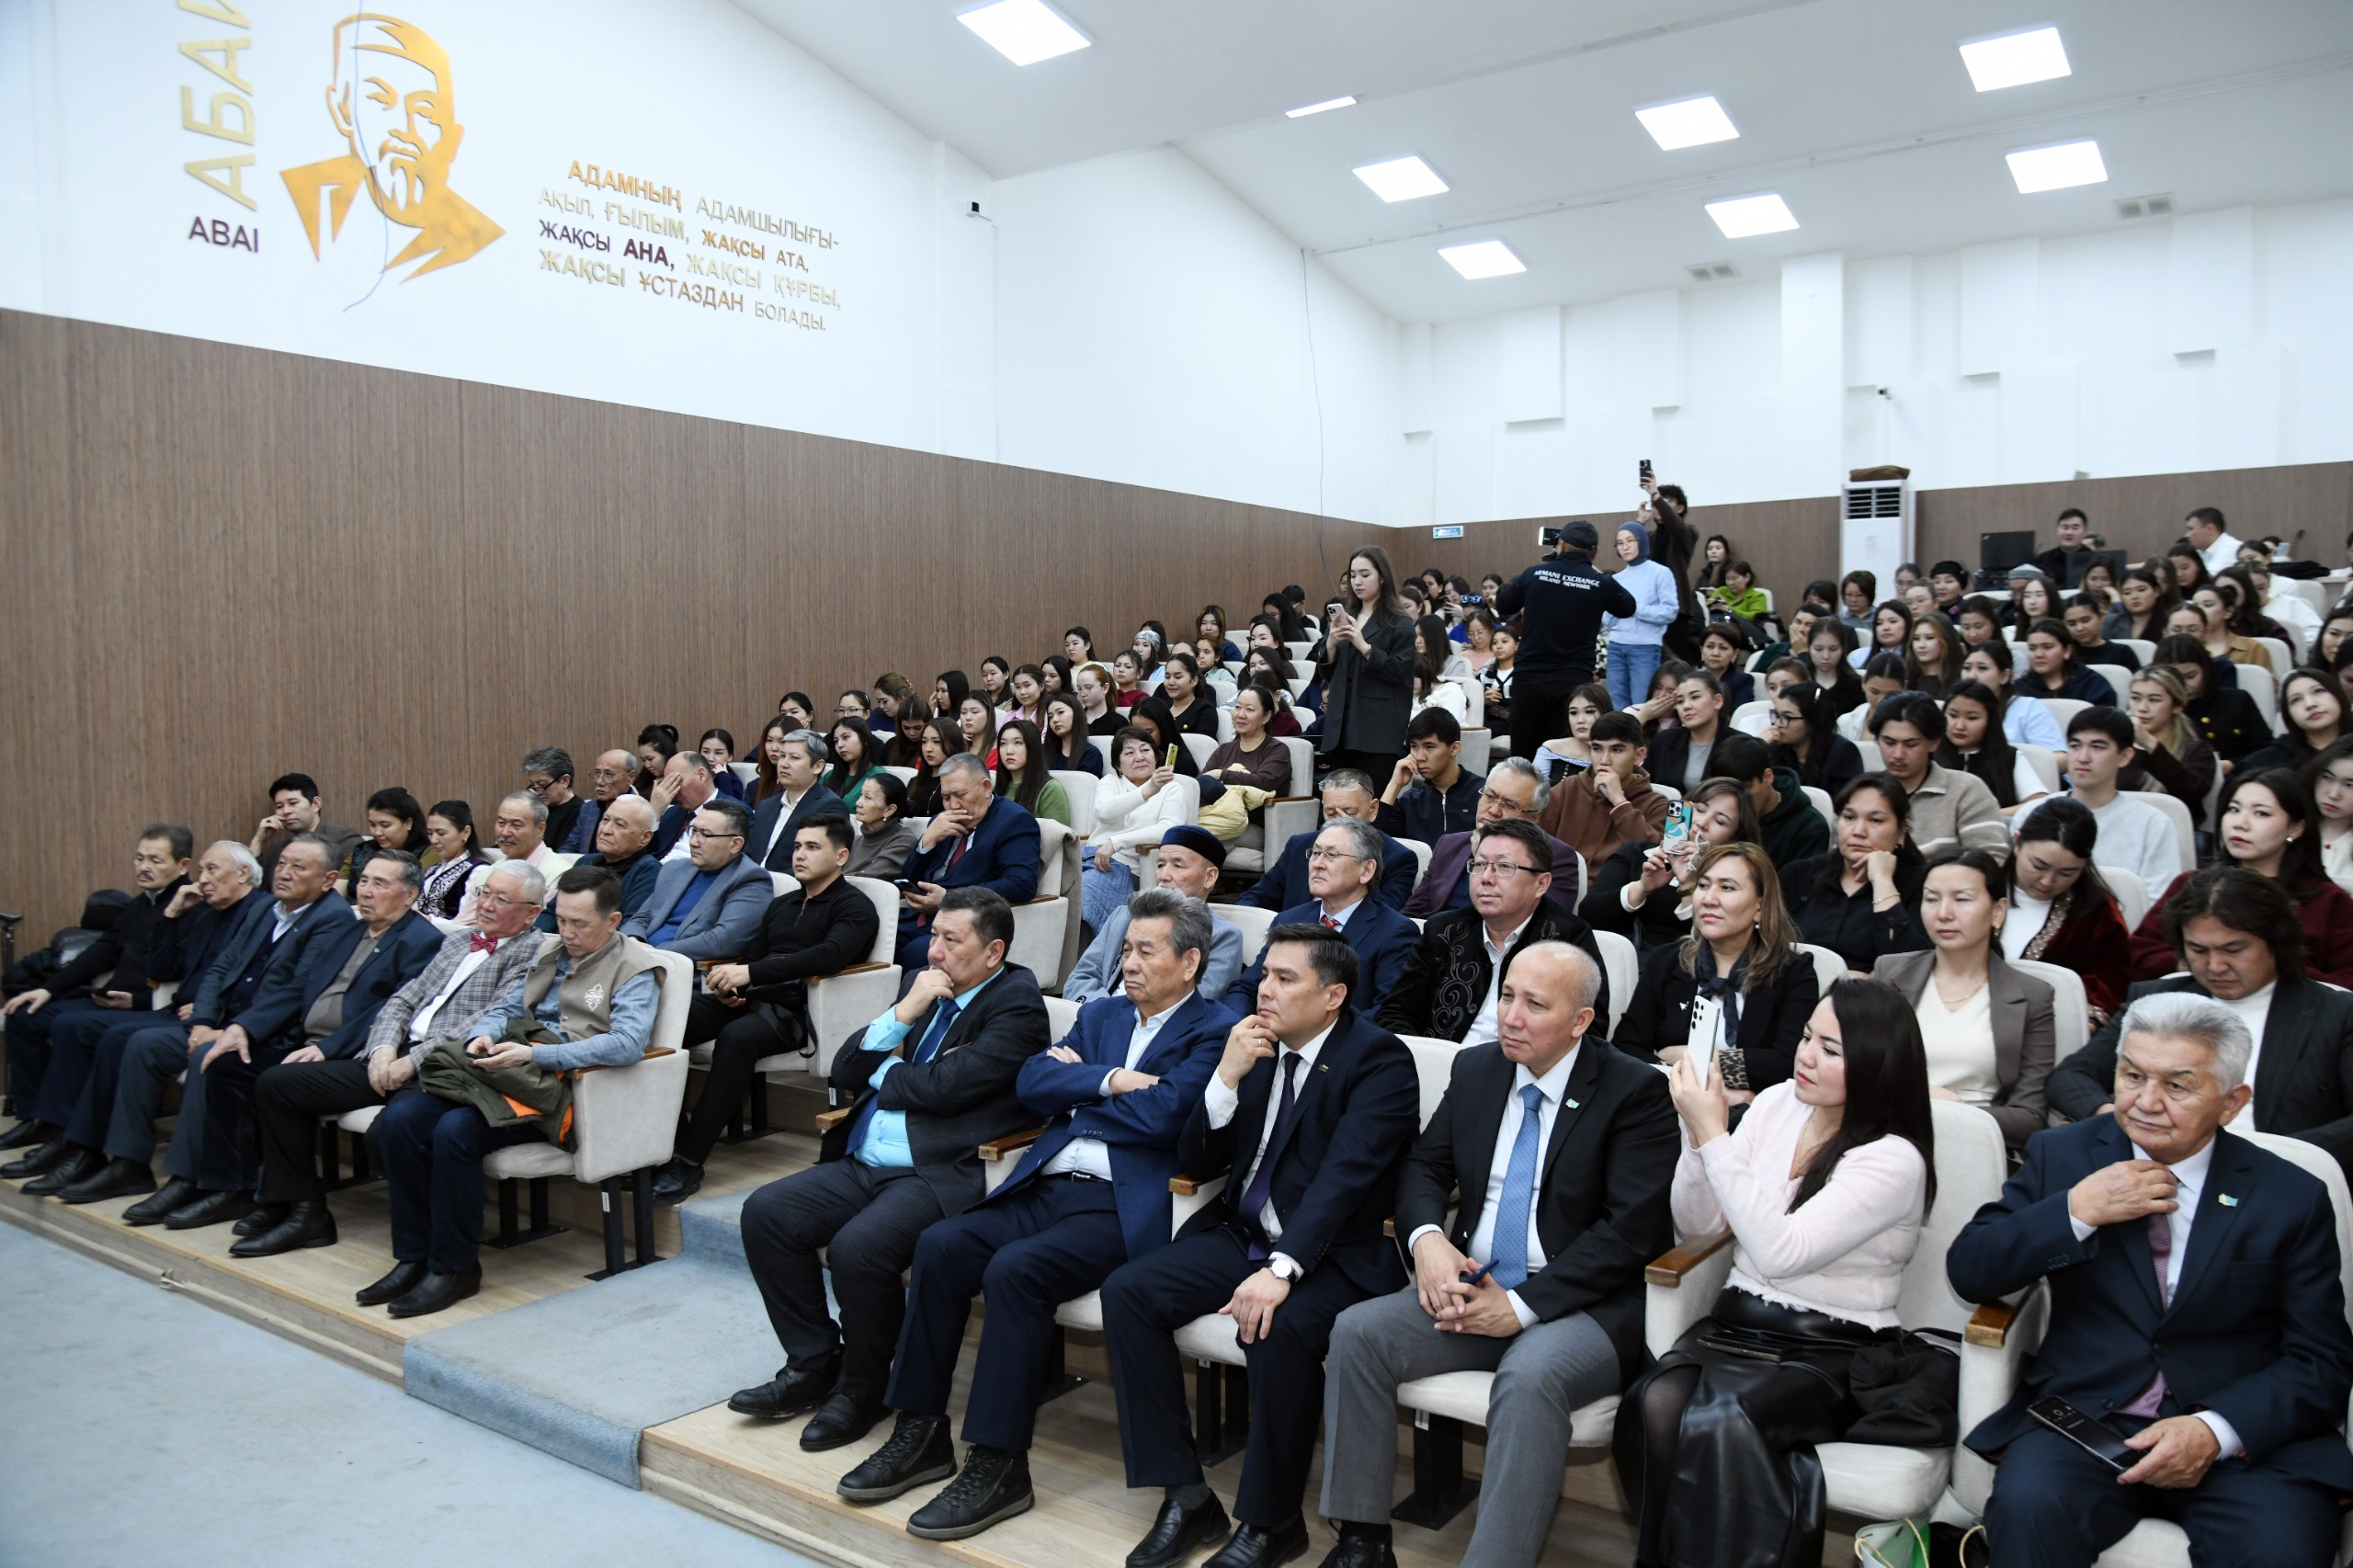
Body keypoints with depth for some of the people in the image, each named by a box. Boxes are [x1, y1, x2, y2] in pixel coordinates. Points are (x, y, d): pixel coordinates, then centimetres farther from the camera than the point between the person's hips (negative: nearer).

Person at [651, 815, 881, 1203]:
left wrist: (750, 972, -24)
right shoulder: (781, 904, 26)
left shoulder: (854, 907, 1)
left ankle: (690, 1160, -32)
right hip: (748, 998, 7)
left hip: (794, 1010, -7)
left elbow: (829, 955, -19)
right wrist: (728, 982, -2)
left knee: (736, 1037, -36)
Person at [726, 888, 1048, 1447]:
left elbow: (944, 1086, -17)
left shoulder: (1016, 1004, -7)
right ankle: (814, 1365, 9)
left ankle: (862, 1391, -3)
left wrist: (884, 1073, 3)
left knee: (859, 1247, -30)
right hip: (863, 1165, 9)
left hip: (942, 1174, -8)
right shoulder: (926, 988, 17)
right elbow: (846, 1072, 12)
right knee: (765, 1213, -5)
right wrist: (904, 1013, -3)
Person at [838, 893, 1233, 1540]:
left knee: (1014, 1269, -29)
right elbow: (1032, 1083, 8)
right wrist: (1111, 1081, -6)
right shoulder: (1101, 1015, 21)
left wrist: (1079, 1092, 0)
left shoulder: (1213, 1032, -1)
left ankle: (998, 1463, -16)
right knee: (940, 1245, -15)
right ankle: (921, 1432, -2)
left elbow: (1160, 1116, -16)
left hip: (1123, 1206, -7)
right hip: (1048, 1188, 7)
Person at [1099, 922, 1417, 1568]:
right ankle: (1186, 1496, -4)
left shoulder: (1379, 1059, -11)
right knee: (1128, 1292, -13)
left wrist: (1281, 1270, -36)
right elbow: (1194, 1162, 7)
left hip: (1330, 1250, -6)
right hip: (1242, 1232, 6)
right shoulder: (1254, 1041, 7)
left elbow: (1344, 1175, -24)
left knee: (1279, 1331, -34)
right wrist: (1227, 1078, -11)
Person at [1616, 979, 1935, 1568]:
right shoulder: (1776, 1105, 6)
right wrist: (1698, 1135, -9)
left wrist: (1715, 1137, -22)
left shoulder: (1894, 1158, -11)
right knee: (1654, 1404, -27)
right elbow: (1696, 1224, 7)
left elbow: (1780, 1252, -23)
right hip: (1738, 1322, 5)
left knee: (1719, 1421, -34)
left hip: (1832, 1350, -5)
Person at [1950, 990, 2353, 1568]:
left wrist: (2216, 1431, -15)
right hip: (2086, 1418, 0)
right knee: (2028, 1504, -30)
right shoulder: (2062, 1156, 7)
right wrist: (2077, 1211, -12)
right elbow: (1969, 1272, 1)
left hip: (2246, 1435, 0)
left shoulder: (2292, 1197, 4)